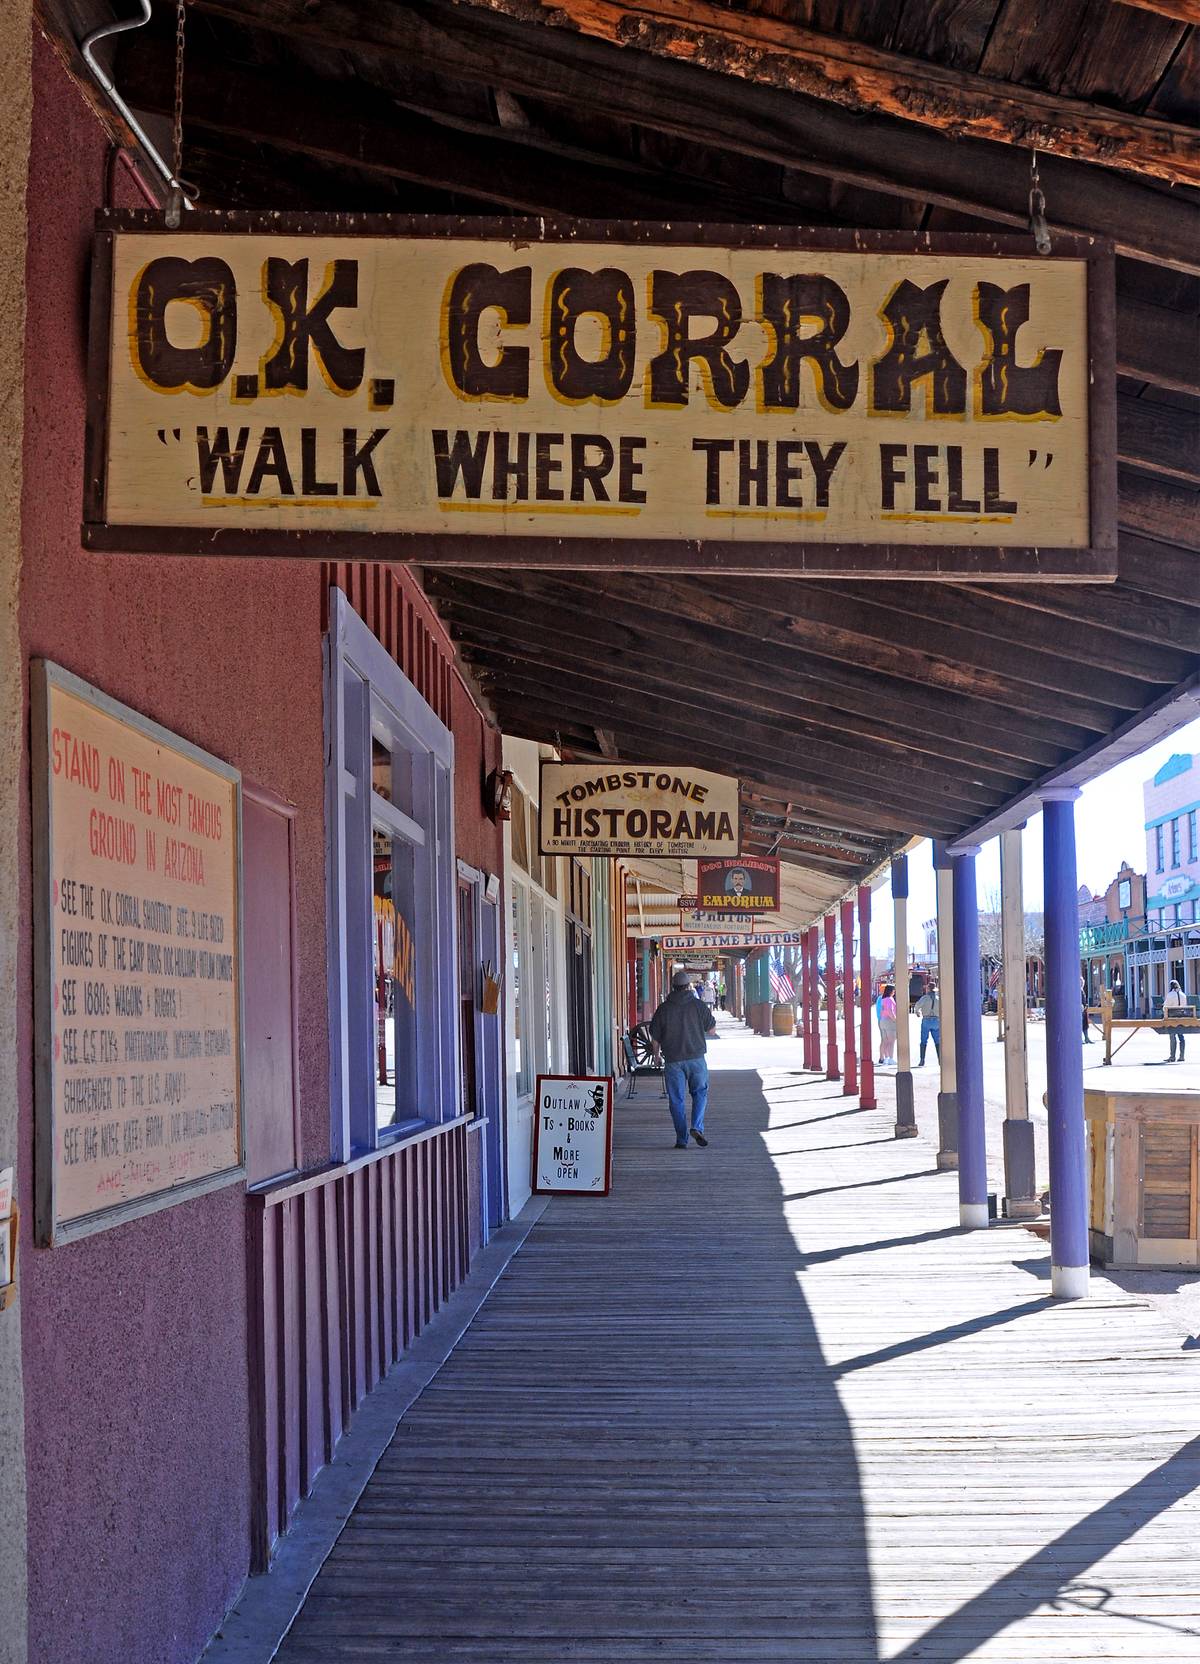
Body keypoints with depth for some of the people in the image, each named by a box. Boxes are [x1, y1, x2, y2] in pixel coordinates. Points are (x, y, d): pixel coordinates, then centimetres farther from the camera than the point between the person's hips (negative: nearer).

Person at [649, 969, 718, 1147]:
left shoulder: (664, 1008, -1)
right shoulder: (698, 1006, -3)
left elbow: (655, 1036, 4)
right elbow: (711, 1030, 6)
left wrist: (657, 1054, 20)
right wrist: (710, 1015, 25)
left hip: (673, 1060, 0)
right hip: (696, 1058, 0)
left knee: (677, 1099, 5)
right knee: (700, 1093, 15)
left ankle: (681, 1139, 5)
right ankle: (697, 1127, -5)